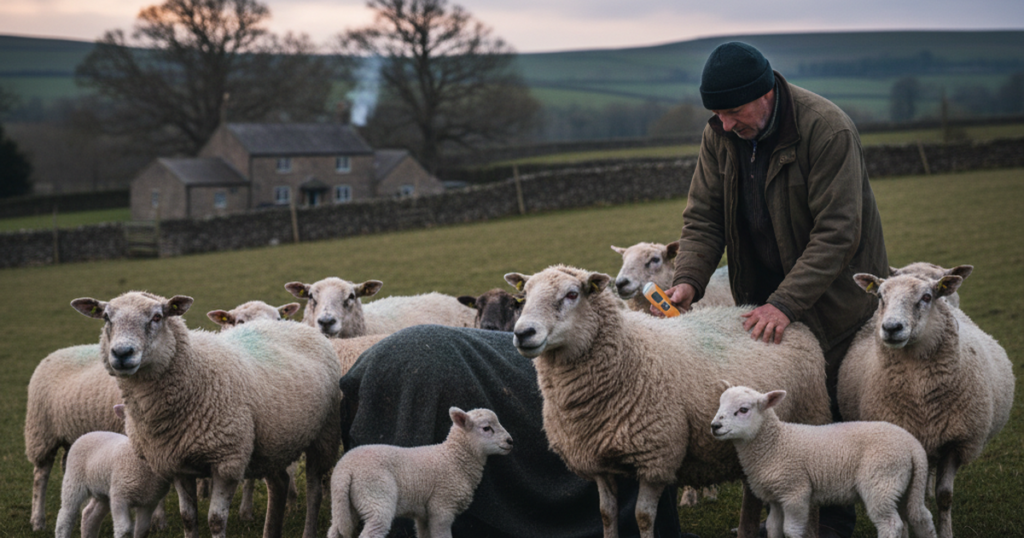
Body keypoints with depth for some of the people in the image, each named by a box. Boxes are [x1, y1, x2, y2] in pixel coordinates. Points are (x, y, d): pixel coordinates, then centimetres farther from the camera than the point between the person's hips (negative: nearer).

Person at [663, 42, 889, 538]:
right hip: (764, 296, 5)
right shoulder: (720, 135, -4)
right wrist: (688, 279, -19)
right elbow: (703, 216, 0)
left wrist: (785, 303, -31)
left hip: (832, 298, -5)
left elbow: (836, 233, -25)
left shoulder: (828, 131, -23)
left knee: (831, 413, -2)